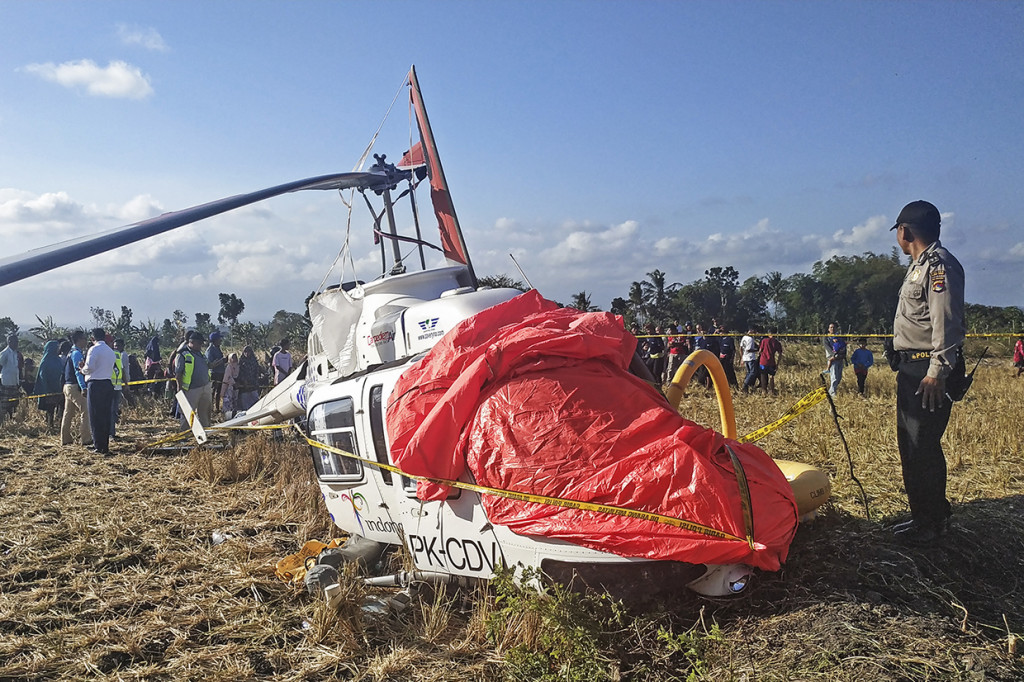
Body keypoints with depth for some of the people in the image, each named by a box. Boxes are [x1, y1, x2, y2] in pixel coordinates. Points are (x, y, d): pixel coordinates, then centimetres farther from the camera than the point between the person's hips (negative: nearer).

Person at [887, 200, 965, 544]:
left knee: (924, 445, -6)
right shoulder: (919, 265, 19)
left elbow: (946, 323, -21)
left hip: (929, 371, -11)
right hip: (911, 368, 11)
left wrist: (937, 372, -25)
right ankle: (922, 514, 25)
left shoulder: (939, 264, -13)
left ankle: (934, 521, 5)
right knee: (909, 442, 15)